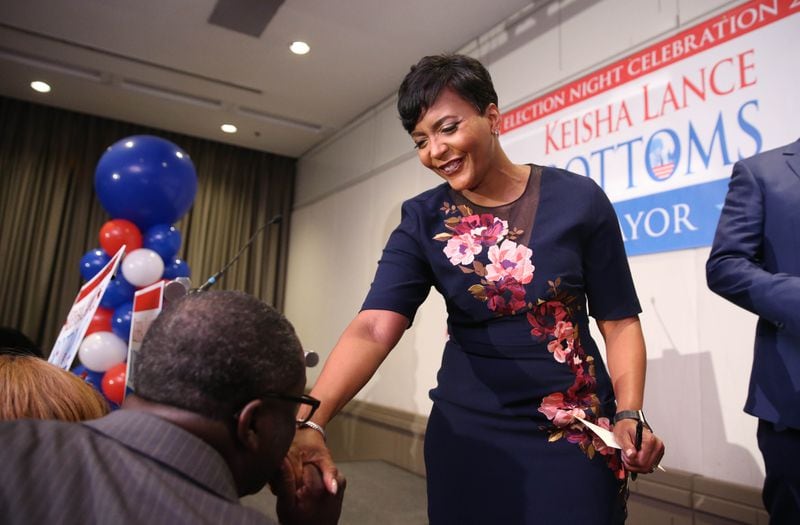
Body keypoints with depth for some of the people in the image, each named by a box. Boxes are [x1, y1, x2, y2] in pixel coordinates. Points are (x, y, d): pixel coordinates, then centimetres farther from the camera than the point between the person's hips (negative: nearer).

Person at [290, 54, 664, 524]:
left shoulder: (579, 200, -7)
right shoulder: (423, 221, -6)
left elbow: (619, 320, -2)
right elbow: (373, 328, -19)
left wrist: (629, 415, -15)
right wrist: (310, 421, -33)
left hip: (577, 431, 0)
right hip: (468, 431, 1)